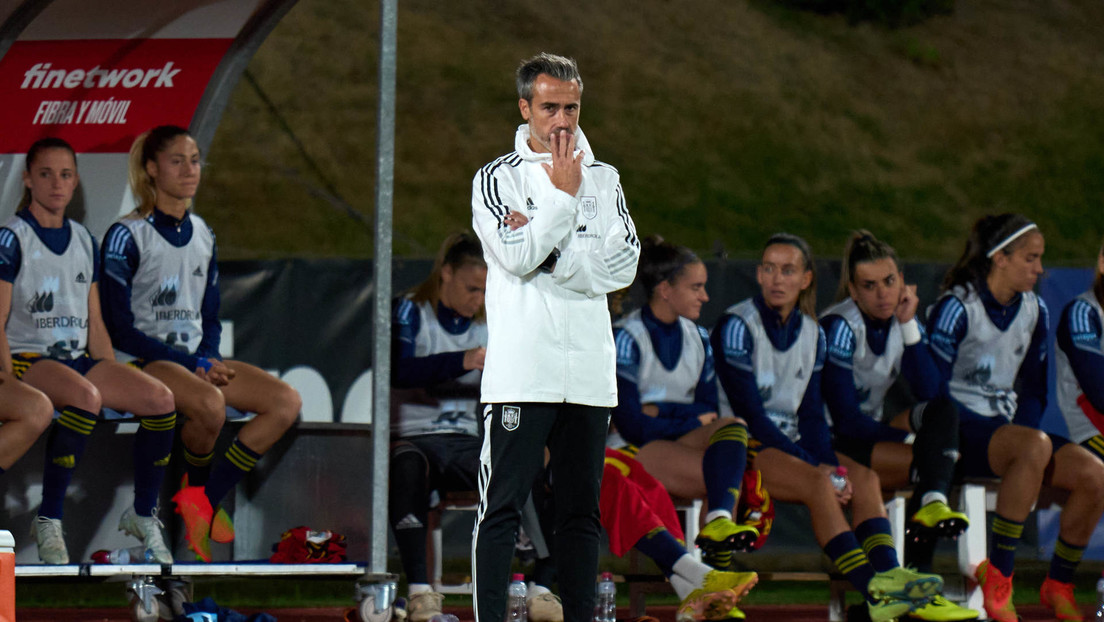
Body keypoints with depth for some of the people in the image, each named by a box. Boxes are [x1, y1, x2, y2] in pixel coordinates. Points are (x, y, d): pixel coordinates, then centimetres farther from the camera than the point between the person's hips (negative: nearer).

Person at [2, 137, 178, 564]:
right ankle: (49, 521, -29)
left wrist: (115, 379, 7)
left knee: (159, 399, -16)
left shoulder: (84, 241, 16)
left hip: (79, 359, 6)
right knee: (85, 398, -38)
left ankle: (143, 515, -1)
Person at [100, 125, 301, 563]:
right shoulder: (127, 236, -8)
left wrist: (209, 359, -5)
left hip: (198, 359, 7)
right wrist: (194, 366, -17)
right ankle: (195, 486, -7)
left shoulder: (202, 235, 13)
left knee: (286, 402, -14)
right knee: (209, 403, -38)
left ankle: (204, 499, -10)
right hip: (144, 361, -7)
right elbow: (120, 329, -13)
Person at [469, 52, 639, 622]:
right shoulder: (497, 178, 2)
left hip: (588, 374, 4)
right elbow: (518, 257, -13)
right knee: (501, 508, -7)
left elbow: (623, 265, 0)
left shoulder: (603, 180, 14)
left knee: (582, 511, 7)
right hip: (520, 373, -4)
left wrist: (548, 253, -9)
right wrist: (562, 196, -7)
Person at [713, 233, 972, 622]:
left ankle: (890, 578, -36)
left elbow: (811, 415, 9)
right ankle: (873, 590, -44)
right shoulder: (738, 326, -10)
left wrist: (830, 464, -12)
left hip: (792, 445, 7)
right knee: (817, 483, -32)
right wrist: (817, 466, -20)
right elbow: (749, 414, -15)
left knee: (864, 478, -18)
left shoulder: (811, 333, 10)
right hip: (743, 446, -7)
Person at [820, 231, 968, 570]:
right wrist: (911, 436, -18)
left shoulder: (901, 321, 2)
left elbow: (931, 393, -11)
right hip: (830, 443, -7)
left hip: (871, 431, 7)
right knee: (929, 457, -26)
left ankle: (931, 504, -34)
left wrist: (909, 326, -17)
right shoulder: (839, 328, -17)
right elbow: (845, 420, -20)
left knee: (944, 412, -20)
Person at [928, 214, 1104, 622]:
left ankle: (1059, 585, -1)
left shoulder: (1034, 311, 11)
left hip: (1006, 427, 7)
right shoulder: (956, 308, -10)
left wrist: (1023, 430, -3)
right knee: (1036, 446, -37)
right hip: (960, 432, -7)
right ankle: (998, 576, -31)